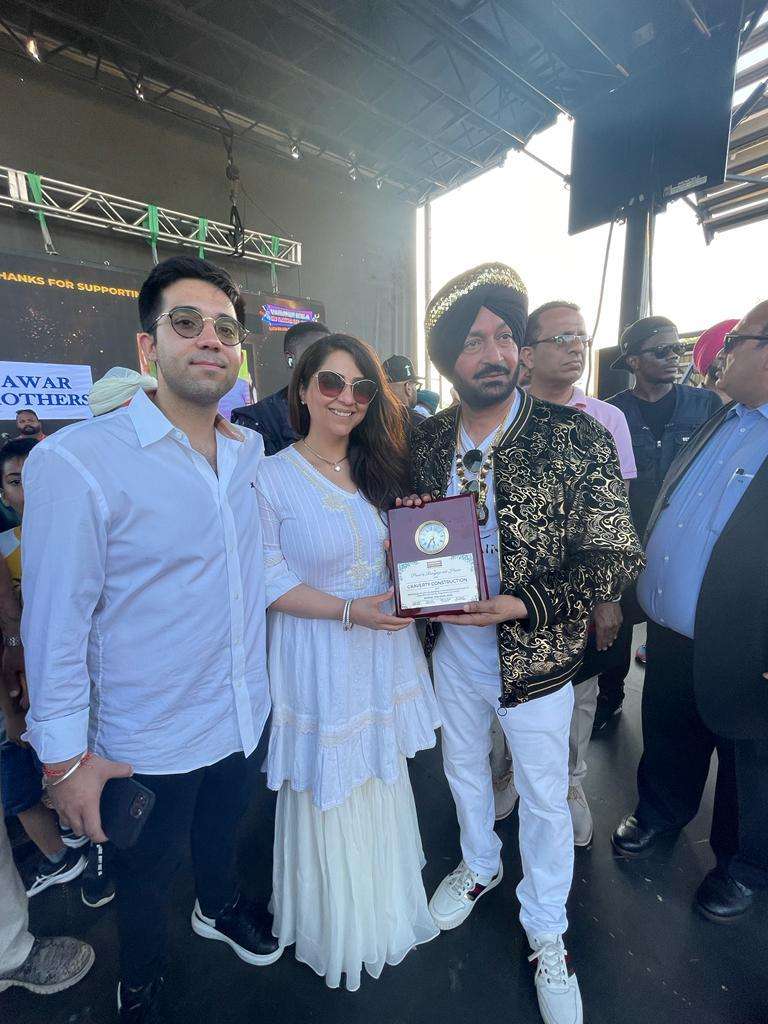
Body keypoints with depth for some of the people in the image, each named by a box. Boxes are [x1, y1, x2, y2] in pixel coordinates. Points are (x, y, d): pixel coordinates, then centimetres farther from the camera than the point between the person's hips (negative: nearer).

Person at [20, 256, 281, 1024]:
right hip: (148, 736, -4)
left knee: (222, 826, 31)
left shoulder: (252, 452, -3)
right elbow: (55, 620, -17)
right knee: (145, 872, 24)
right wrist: (64, 757, -12)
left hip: (243, 712, 5)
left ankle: (220, 909, 64)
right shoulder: (75, 461, -21)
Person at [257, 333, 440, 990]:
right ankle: (337, 923, 47)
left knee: (382, 782, 24)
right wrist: (348, 609, -22)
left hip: (387, 648, 5)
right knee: (328, 798, 15)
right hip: (320, 661, -5)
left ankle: (385, 905, 54)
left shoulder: (381, 467, 4)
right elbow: (268, 581, -14)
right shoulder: (271, 477, -13)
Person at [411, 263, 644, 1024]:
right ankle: (479, 866, 60)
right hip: (452, 650, 4)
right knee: (464, 769, 27)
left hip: (535, 658, -3)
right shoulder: (427, 442, -5)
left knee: (545, 799, 19)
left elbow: (617, 557, -16)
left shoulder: (578, 439, -18)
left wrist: (523, 605, -27)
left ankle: (545, 930, 50)